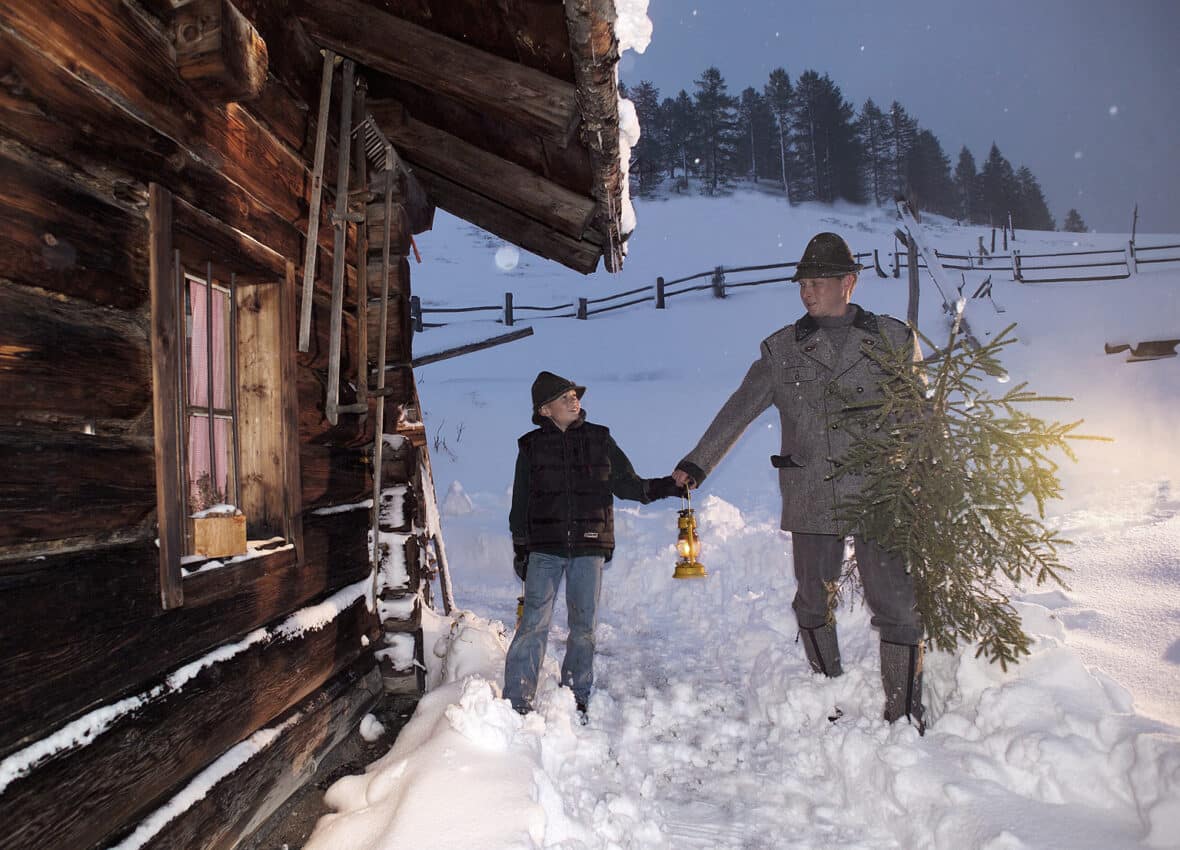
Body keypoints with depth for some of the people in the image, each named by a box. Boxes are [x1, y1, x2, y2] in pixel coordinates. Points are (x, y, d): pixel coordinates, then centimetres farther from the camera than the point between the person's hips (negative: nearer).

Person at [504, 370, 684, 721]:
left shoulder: (599, 439, 9)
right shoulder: (531, 446, 6)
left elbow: (627, 484, 12)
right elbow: (520, 504, 10)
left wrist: (667, 486, -2)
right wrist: (520, 549, 7)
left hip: (589, 547, 2)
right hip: (545, 548, -1)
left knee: (584, 625, 7)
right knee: (535, 622, -7)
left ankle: (576, 698, 20)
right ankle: (517, 700, 1)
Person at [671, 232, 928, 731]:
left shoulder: (893, 340, 6)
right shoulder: (782, 349, 6)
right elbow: (738, 411, 4)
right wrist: (698, 463, -2)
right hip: (811, 501, 1)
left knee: (898, 606, -2)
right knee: (814, 606, 9)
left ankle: (905, 717, 11)